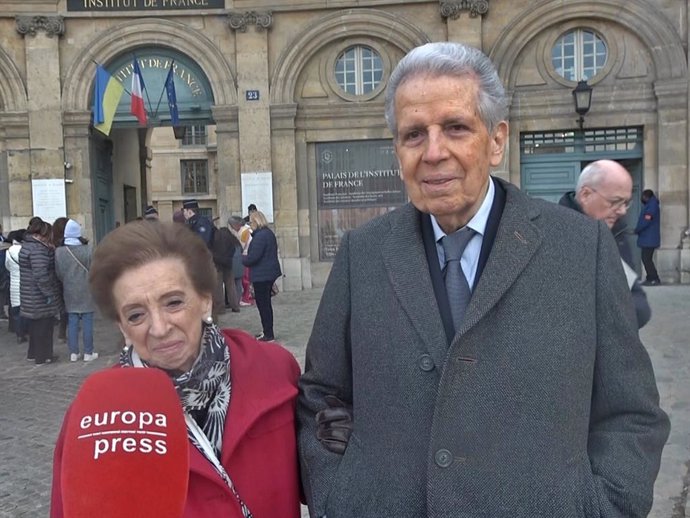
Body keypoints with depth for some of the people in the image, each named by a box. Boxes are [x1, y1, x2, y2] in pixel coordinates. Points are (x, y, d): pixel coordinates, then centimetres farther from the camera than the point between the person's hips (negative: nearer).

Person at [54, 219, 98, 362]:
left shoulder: (59, 251, -6)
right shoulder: (87, 250, -14)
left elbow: (58, 273, -1)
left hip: (69, 292, 3)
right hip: (86, 291, -3)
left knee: (72, 322, 11)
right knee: (87, 322, 5)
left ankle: (73, 353, 15)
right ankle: (88, 353, 10)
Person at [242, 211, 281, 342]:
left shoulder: (260, 236, -19)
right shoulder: (269, 233, 13)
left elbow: (252, 257, -23)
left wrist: (244, 259, -2)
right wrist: (247, 258, 12)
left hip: (261, 275, -10)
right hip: (270, 273, 10)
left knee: (262, 304, -3)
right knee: (266, 303, 18)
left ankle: (268, 335, 2)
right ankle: (267, 332, 27)